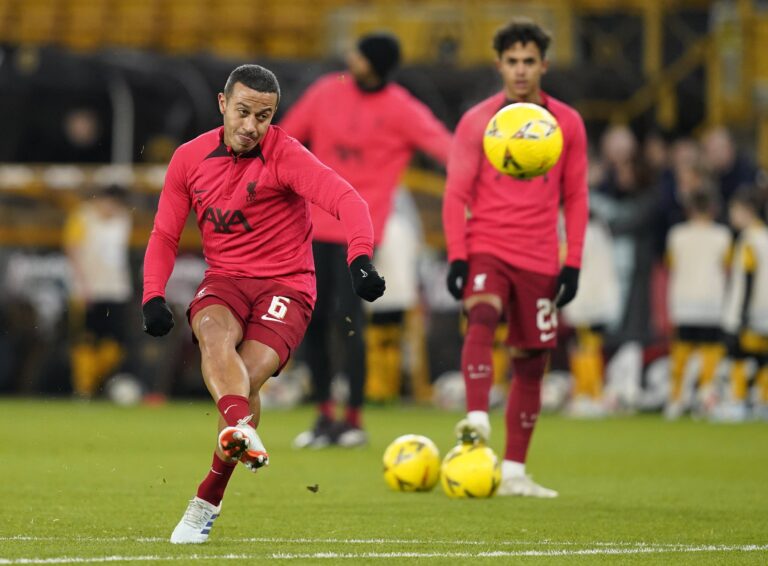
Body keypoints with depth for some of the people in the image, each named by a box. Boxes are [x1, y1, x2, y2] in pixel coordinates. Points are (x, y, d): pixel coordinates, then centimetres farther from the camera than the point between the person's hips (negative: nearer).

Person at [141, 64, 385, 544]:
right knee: (214, 334, -32)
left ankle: (208, 502, -5)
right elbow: (165, 236, 11)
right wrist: (154, 297, -6)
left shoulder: (285, 155, -10)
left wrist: (361, 258, -42)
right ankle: (239, 429, -59)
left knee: (246, 378, -22)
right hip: (224, 280, 3)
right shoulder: (190, 159, 4)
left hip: (286, 285, -3)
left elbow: (346, 199, -24)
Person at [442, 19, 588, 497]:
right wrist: (457, 257, -10)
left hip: (540, 260, 2)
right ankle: (477, 419, -44)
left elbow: (575, 197, 10)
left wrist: (573, 264, 3)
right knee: (482, 320, -30)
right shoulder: (477, 121, 0)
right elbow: (457, 193, -1)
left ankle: (514, 472, 12)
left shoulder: (567, 124, 6)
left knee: (532, 360, 4)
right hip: (486, 250, -2)